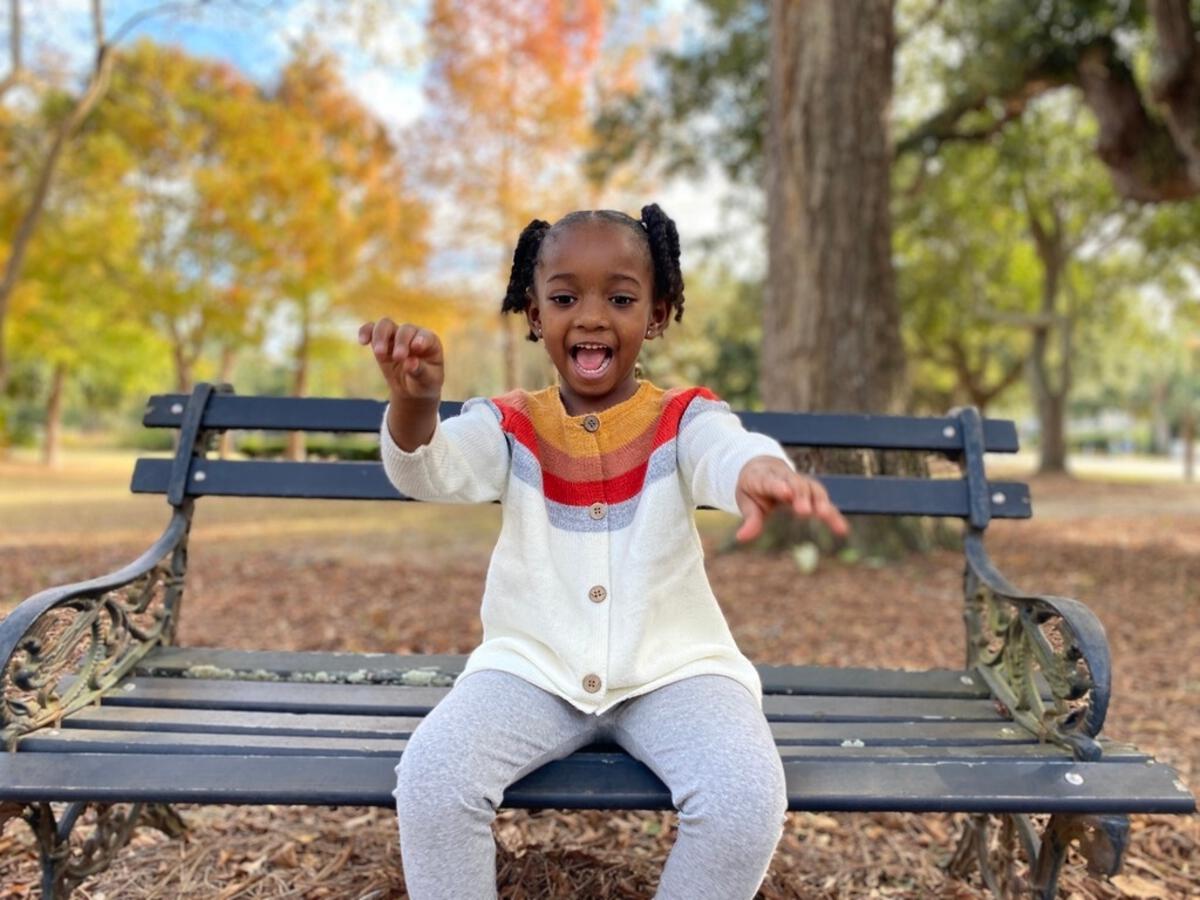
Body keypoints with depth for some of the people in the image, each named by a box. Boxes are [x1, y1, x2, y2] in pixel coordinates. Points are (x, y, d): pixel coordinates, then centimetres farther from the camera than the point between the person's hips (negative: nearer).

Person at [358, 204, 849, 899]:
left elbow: (724, 452, -26)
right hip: (531, 669, 1)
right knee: (430, 776, -21)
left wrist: (761, 471, -53)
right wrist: (413, 400, -41)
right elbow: (430, 469, -17)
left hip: (674, 669, 0)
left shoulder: (684, 418, -3)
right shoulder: (510, 426, 2)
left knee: (748, 797, -23)